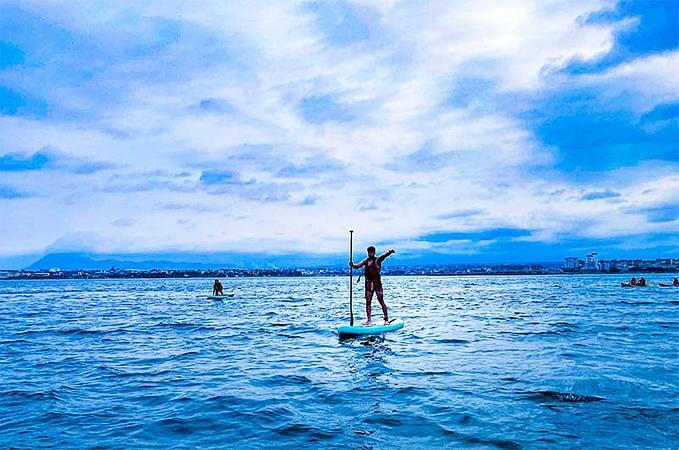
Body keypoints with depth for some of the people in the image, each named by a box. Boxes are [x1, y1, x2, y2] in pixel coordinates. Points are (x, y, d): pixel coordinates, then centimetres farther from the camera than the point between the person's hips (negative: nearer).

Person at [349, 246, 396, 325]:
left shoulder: (377, 260, -6)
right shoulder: (366, 261, 8)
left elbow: (384, 256, -24)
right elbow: (358, 266, 4)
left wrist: (390, 252, -44)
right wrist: (352, 265, -18)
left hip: (377, 283, -5)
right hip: (368, 284, 5)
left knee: (381, 301, -1)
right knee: (368, 302, 6)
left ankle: (386, 319, 6)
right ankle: (368, 320, 13)